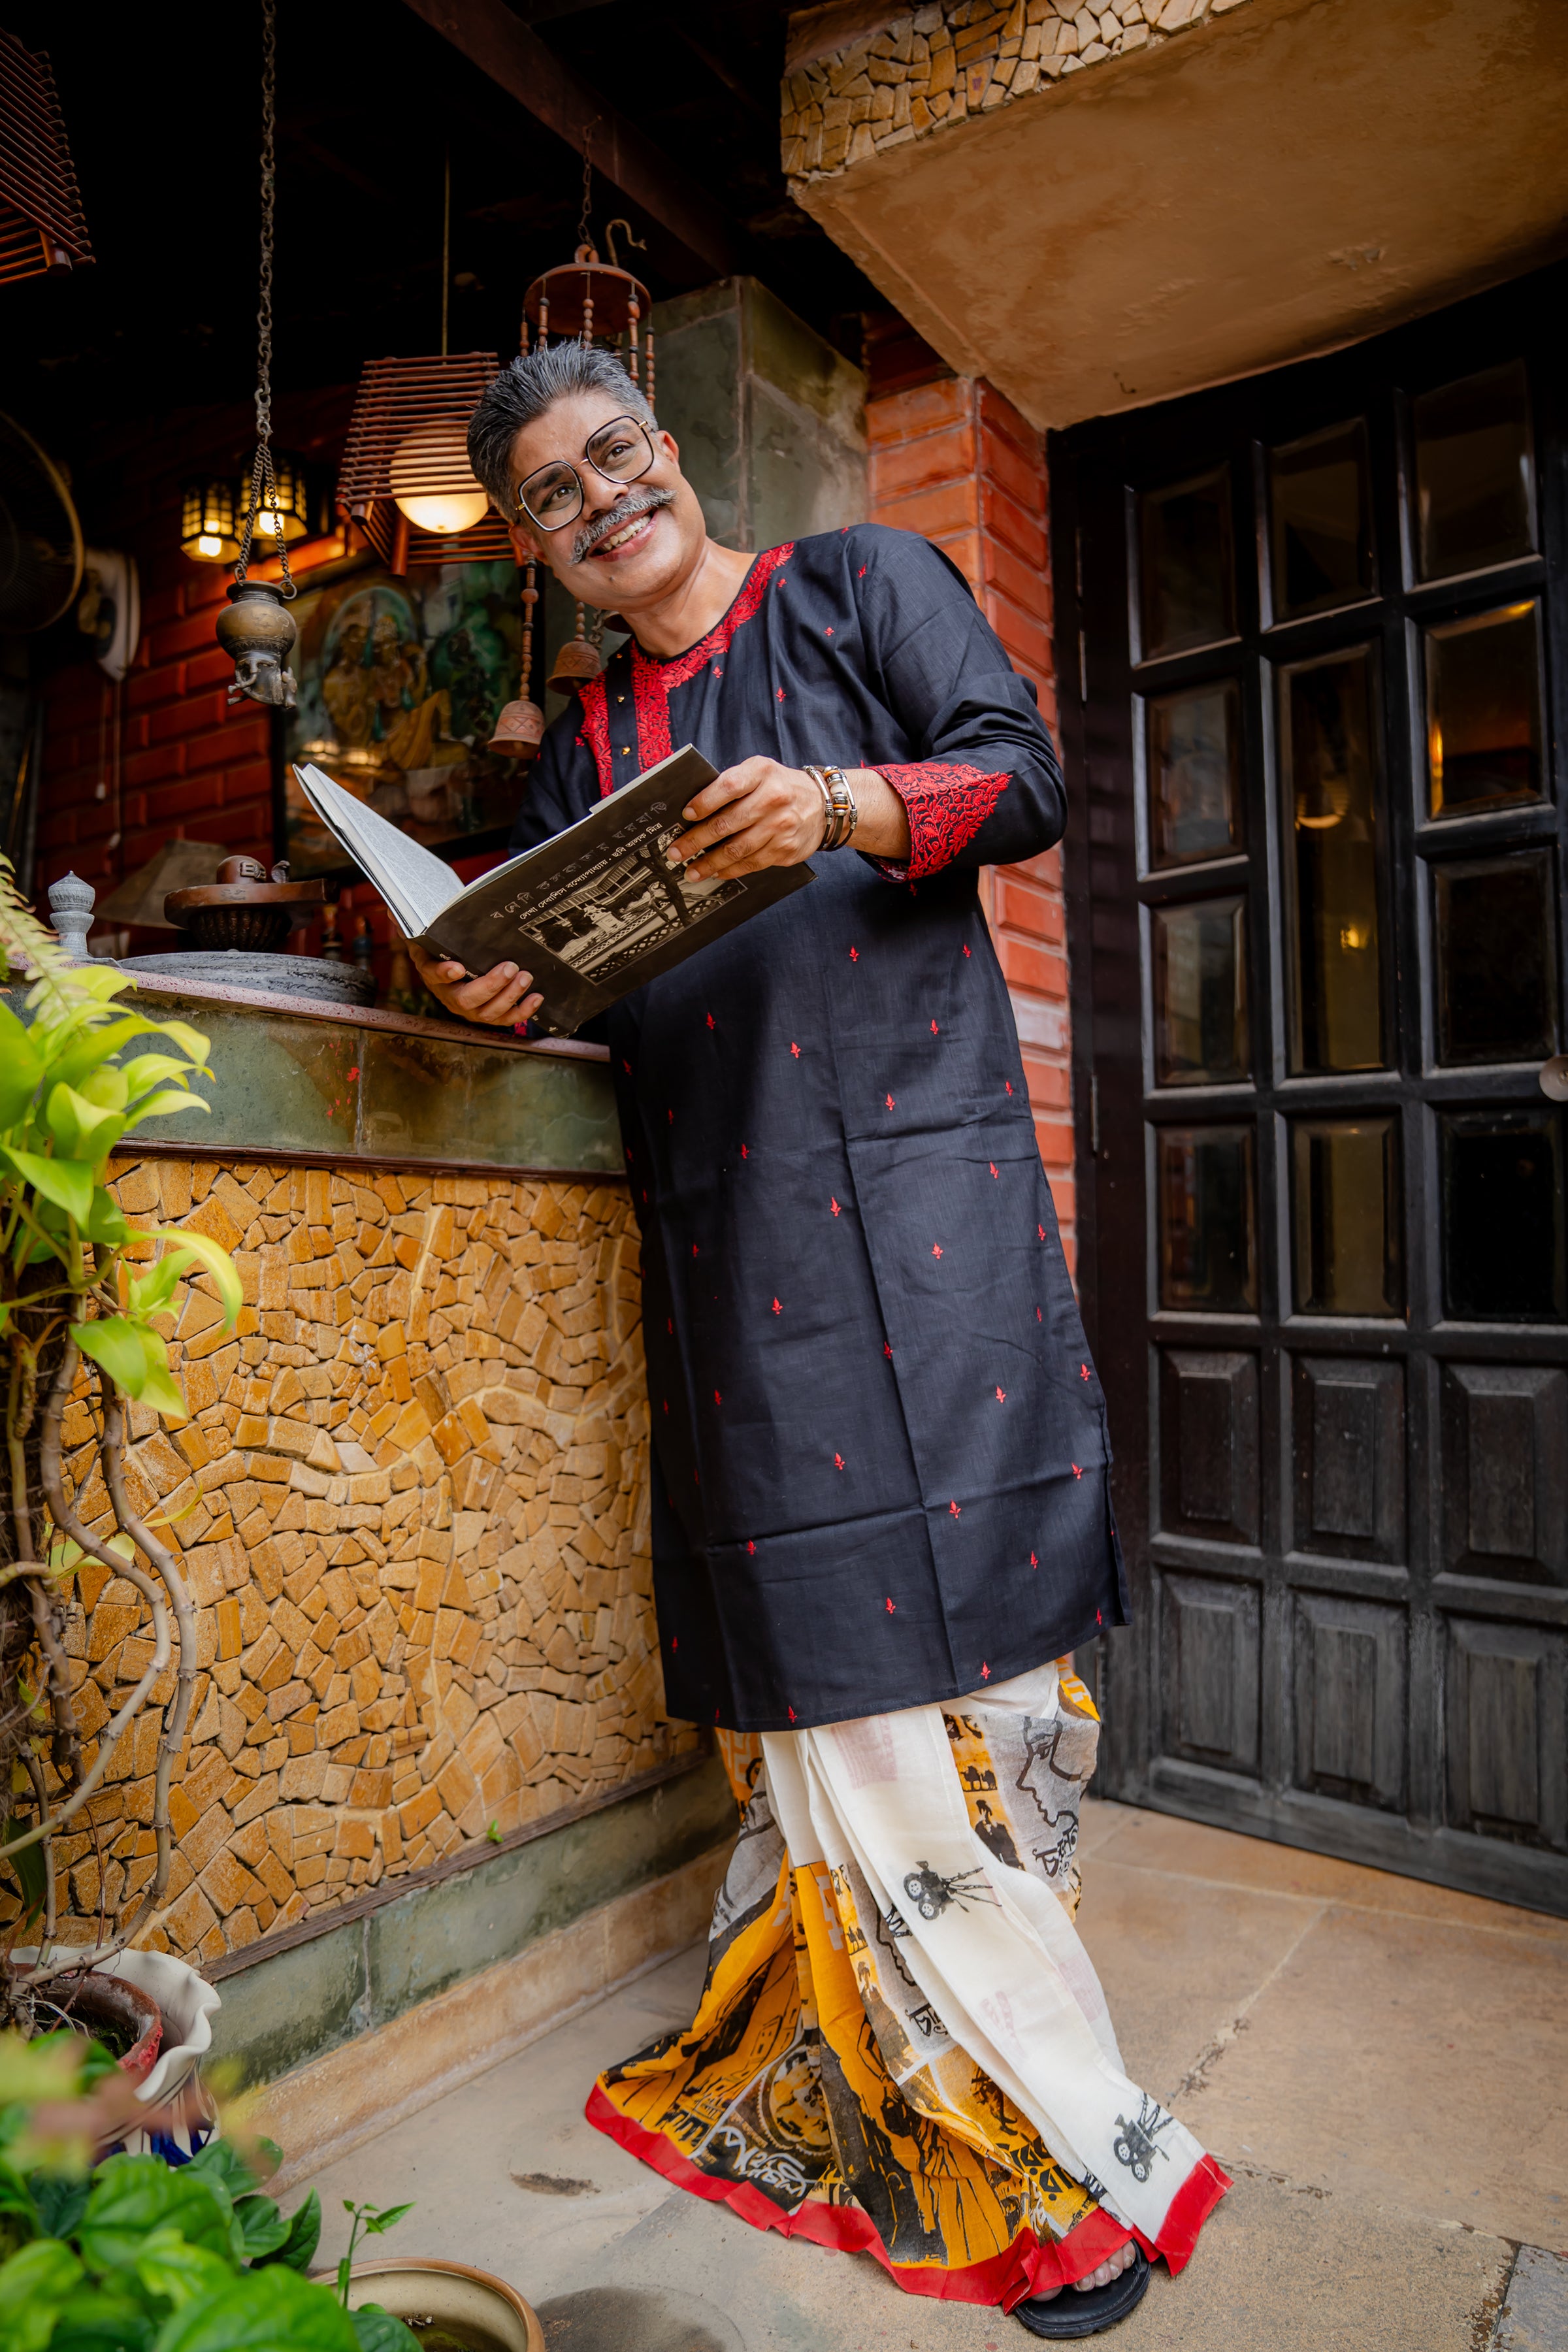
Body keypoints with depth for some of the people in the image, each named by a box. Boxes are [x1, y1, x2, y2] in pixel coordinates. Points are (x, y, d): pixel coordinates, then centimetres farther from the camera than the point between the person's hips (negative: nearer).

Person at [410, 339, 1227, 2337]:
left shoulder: (865, 588, 12)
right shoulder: (584, 744, 24)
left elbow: (1024, 778, 1)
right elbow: (548, 954, 21)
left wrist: (845, 803, -18)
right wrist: (494, 989, -2)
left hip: (908, 1177, -4)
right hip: (727, 1227, 5)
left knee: (921, 1630, -8)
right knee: (820, 1643, 1)